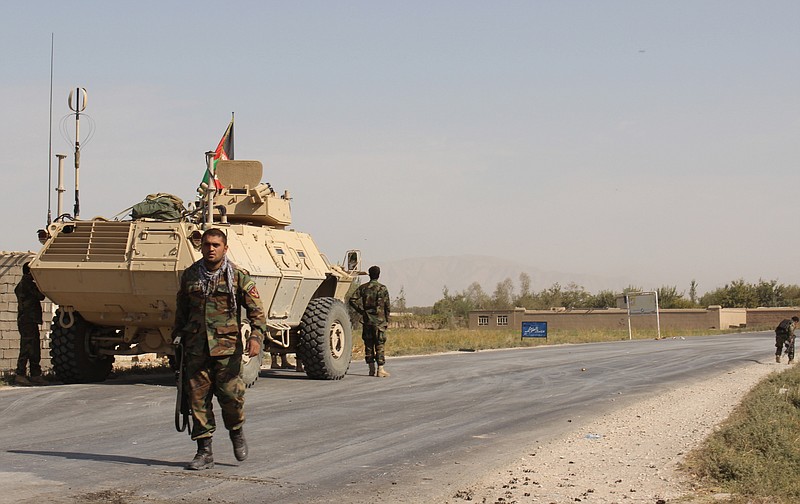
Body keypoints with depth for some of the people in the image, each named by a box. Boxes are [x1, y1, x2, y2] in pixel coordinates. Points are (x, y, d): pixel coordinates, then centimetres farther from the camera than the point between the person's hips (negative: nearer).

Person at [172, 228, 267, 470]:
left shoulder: (239, 277, -1)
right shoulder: (190, 275, 10)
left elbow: (257, 310, -3)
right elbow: (181, 310, 22)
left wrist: (256, 336, -17)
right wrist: (177, 337, 19)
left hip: (227, 348, -3)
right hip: (196, 348, 3)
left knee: (231, 396, -7)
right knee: (198, 400, 1)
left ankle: (236, 432, 23)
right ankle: (204, 452, 9)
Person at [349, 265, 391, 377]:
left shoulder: (362, 288, 4)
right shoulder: (382, 288, -3)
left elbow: (353, 300, -5)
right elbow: (386, 306, -2)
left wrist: (362, 311, 3)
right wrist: (387, 320, 6)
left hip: (366, 321, 3)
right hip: (379, 320, -3)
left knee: (368, 345, 9)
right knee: (380, 346, -1)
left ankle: (372, 369, 11)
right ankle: (381, 369, -5)